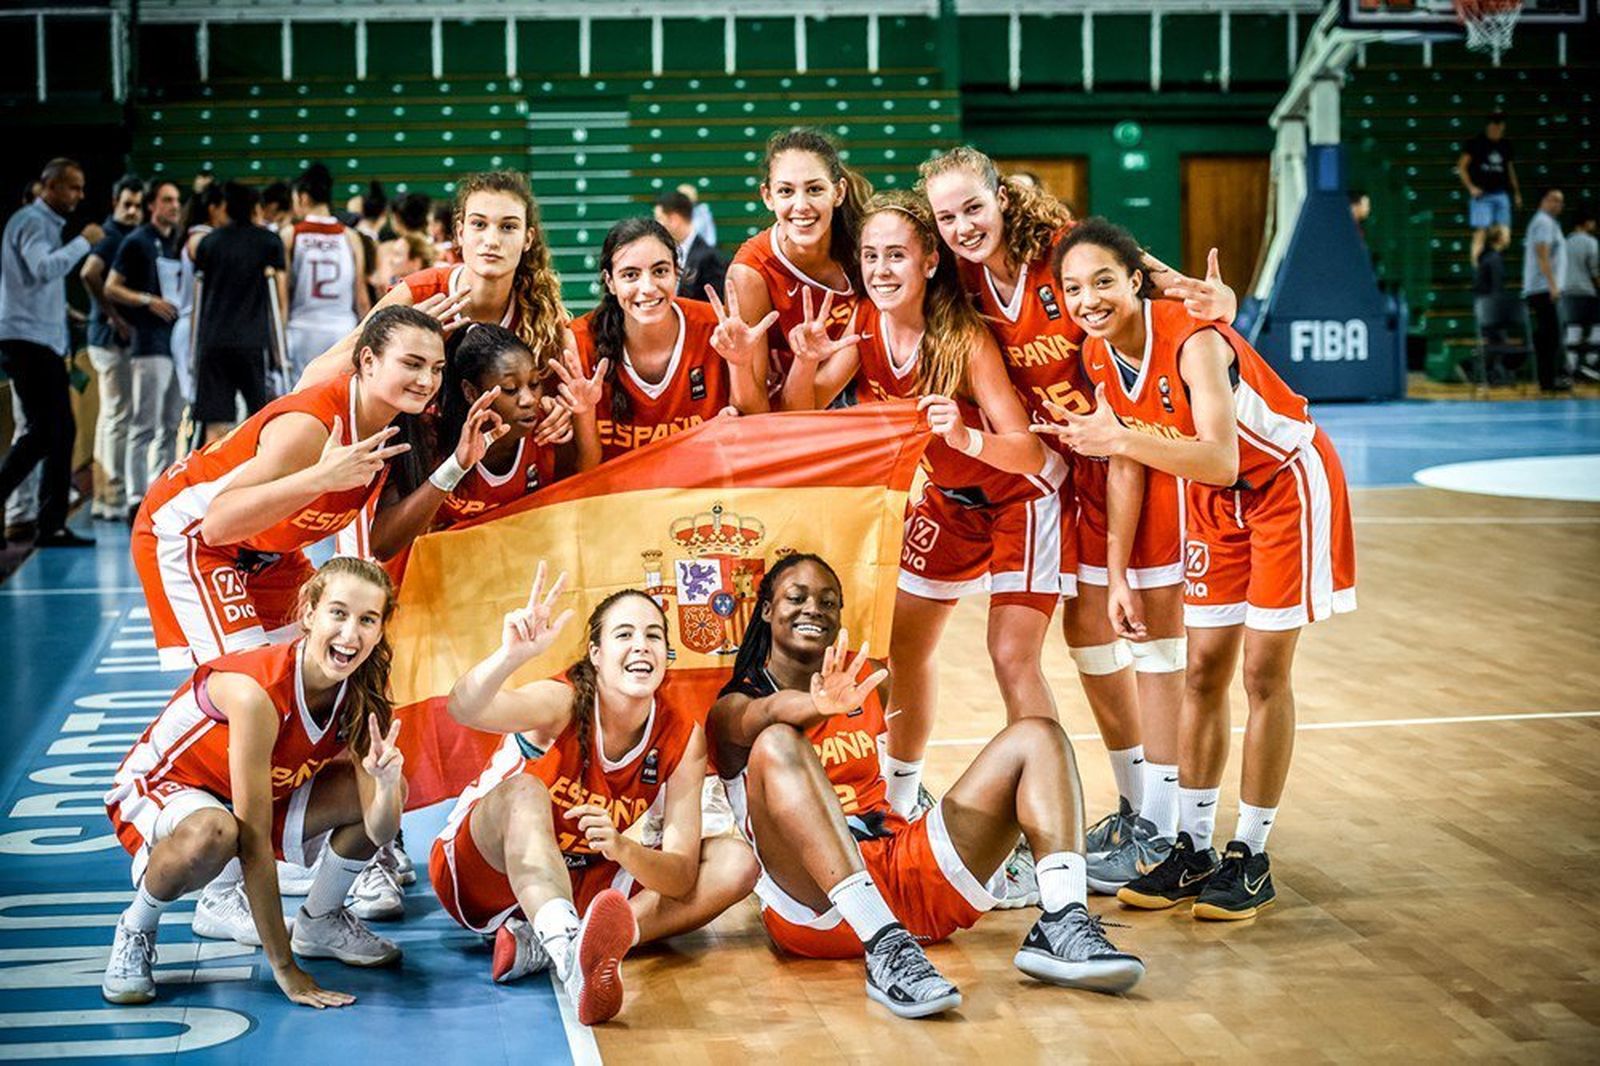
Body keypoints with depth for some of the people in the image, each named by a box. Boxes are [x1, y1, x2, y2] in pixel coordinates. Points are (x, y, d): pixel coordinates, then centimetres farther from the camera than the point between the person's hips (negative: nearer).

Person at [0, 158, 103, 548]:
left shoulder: (49, 223, 21)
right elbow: (44, 268, -26)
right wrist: (83, 242, -17)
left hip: (46, 342, 10)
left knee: (59, 430, 6)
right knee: (42, 430, -14)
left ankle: (52, 526, 7)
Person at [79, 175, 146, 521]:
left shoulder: (129, 237, 14)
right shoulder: (111, 236, -14)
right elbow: (89, 273, -30)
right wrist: (114, 316, -24)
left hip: (116, 338, 10)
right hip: (113, 338, -10)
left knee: (110, 415, 13)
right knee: (118, 417, -7)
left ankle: (103, 497, 20)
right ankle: (116, 499, -4)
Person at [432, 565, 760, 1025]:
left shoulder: (681, 734, -12)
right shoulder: (564, 703, -22)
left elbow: (681, 877, -18)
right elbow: (465, 710, -44)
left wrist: (622, 848, -38)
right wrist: (511, 654, -63)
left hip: (586, 885, 5)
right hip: (485, 874, -4)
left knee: (736, 862, -14)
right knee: (524, 791, -36)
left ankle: (543, 943, -31)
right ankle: (573, 961, -61)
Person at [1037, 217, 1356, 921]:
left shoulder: (1194, 342, -31)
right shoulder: (1100, 355, -9)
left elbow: (1220, 460, -42)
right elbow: (1125, 466, 2)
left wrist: (1123, 438, -50)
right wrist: (1118, 576, 1)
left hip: (1287, 485, -7)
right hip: (1213, 501, 7)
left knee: (1264, 674, -4)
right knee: (1203, 672, 7)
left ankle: (1251, 858, 6)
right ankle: (1193, 848, 16)